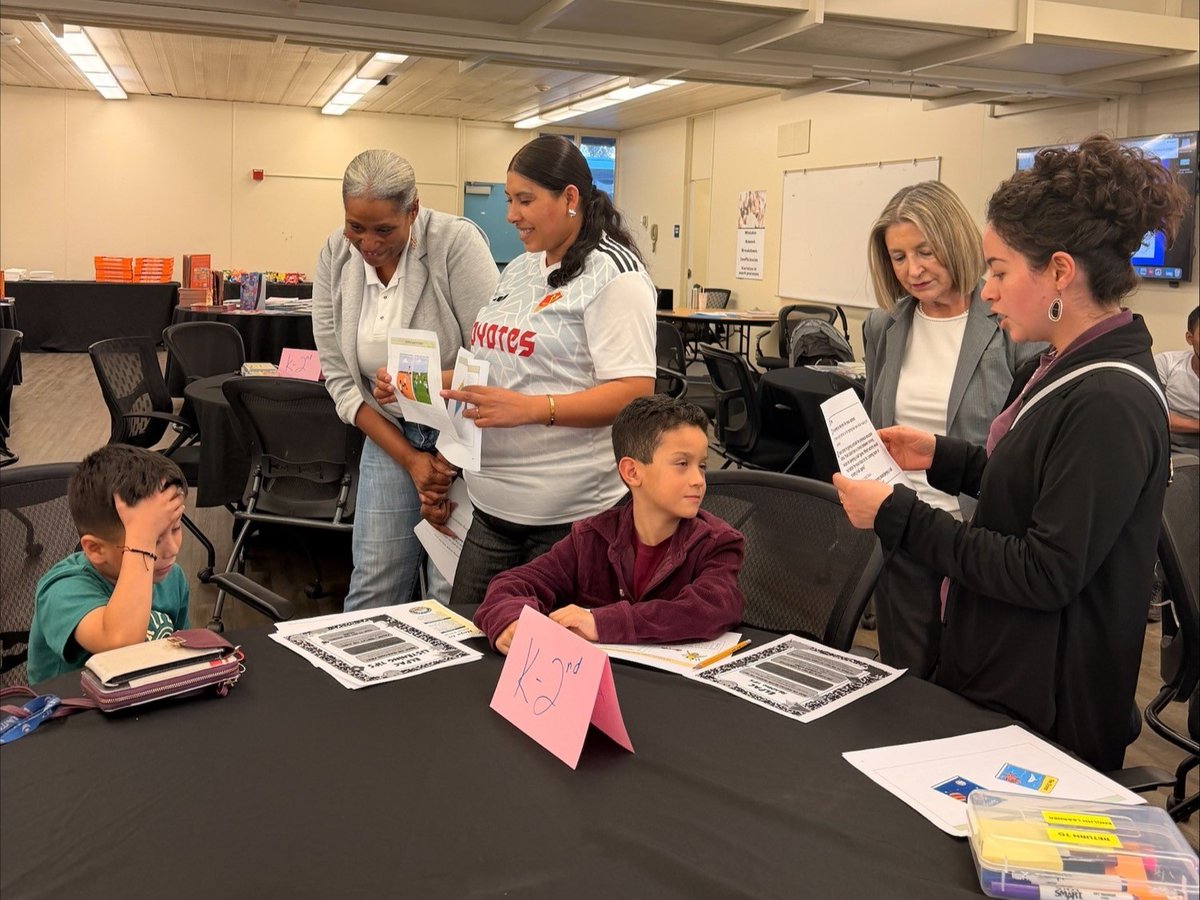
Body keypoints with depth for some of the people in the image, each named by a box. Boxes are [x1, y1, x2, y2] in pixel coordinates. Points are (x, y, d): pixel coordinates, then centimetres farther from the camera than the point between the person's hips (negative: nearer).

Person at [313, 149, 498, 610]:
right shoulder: (335, 257, -3)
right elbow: (340, 379, -1)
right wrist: (409, 460, -10)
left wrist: (451, 457, -15)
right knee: (373, 590, 5)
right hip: (390, 436, 4)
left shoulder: (456, 242, -17)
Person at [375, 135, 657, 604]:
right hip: (492, 503, 8)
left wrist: (529, 409, -29)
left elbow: (634, 391, -20)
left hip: (568, 513, -7)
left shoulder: (613, 275, -11)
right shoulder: (518, 271, 15)